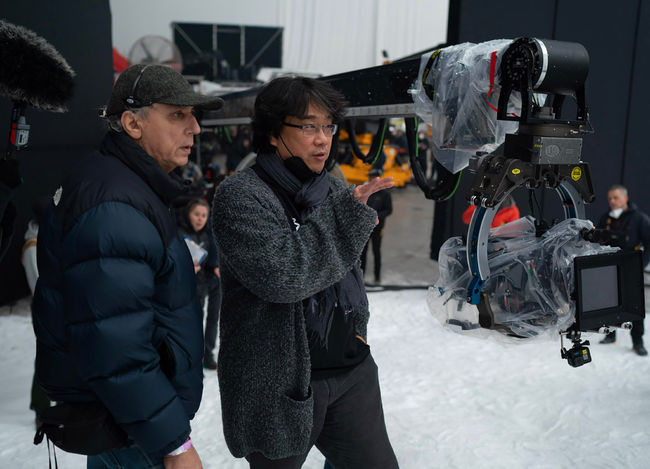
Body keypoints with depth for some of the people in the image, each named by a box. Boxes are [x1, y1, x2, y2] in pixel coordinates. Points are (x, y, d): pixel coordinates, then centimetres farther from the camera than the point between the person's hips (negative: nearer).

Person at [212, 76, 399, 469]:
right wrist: (348, 214, -20)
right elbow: (280, 275, -27)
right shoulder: (240, 196, -13)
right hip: (280, 384, -5)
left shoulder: (333, 190, 10)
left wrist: (355, 324, 11)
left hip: (351, 371, 6)